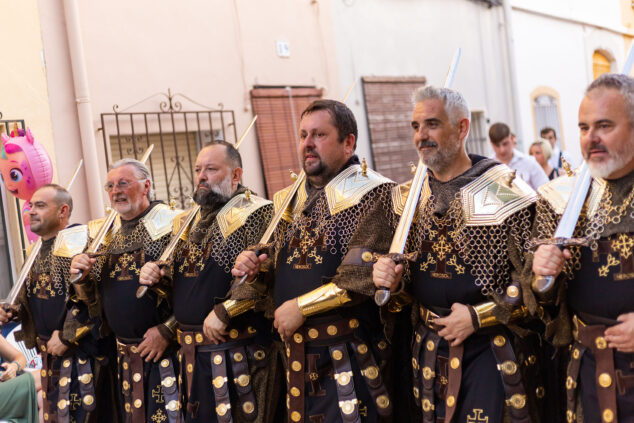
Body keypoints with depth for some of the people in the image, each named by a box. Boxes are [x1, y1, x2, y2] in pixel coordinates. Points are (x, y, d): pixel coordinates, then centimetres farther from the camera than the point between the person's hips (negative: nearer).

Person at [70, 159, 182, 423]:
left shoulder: (172, 224, -9)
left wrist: (167, 331, -17)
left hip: (167, 350, -5)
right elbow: (92, 301, 14)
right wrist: (80, 277, -6)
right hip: (125, 355, 6)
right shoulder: (104, 234, 10)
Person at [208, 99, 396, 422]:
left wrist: (301, 307, -16)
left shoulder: (369, 193, -9)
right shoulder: (292, 199, 12)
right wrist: (254, 267, -2)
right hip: (296, 356, 6)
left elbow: (361, 277, -18)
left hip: (348, 357, -6)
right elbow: (275, 271, 20)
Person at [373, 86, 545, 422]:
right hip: (429, 347, 5)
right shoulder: (408, 197, 5)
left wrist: (478, 317, -16)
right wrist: (392, 279, -9)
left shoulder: (504, 191, -12)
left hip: (492, 348, -5)